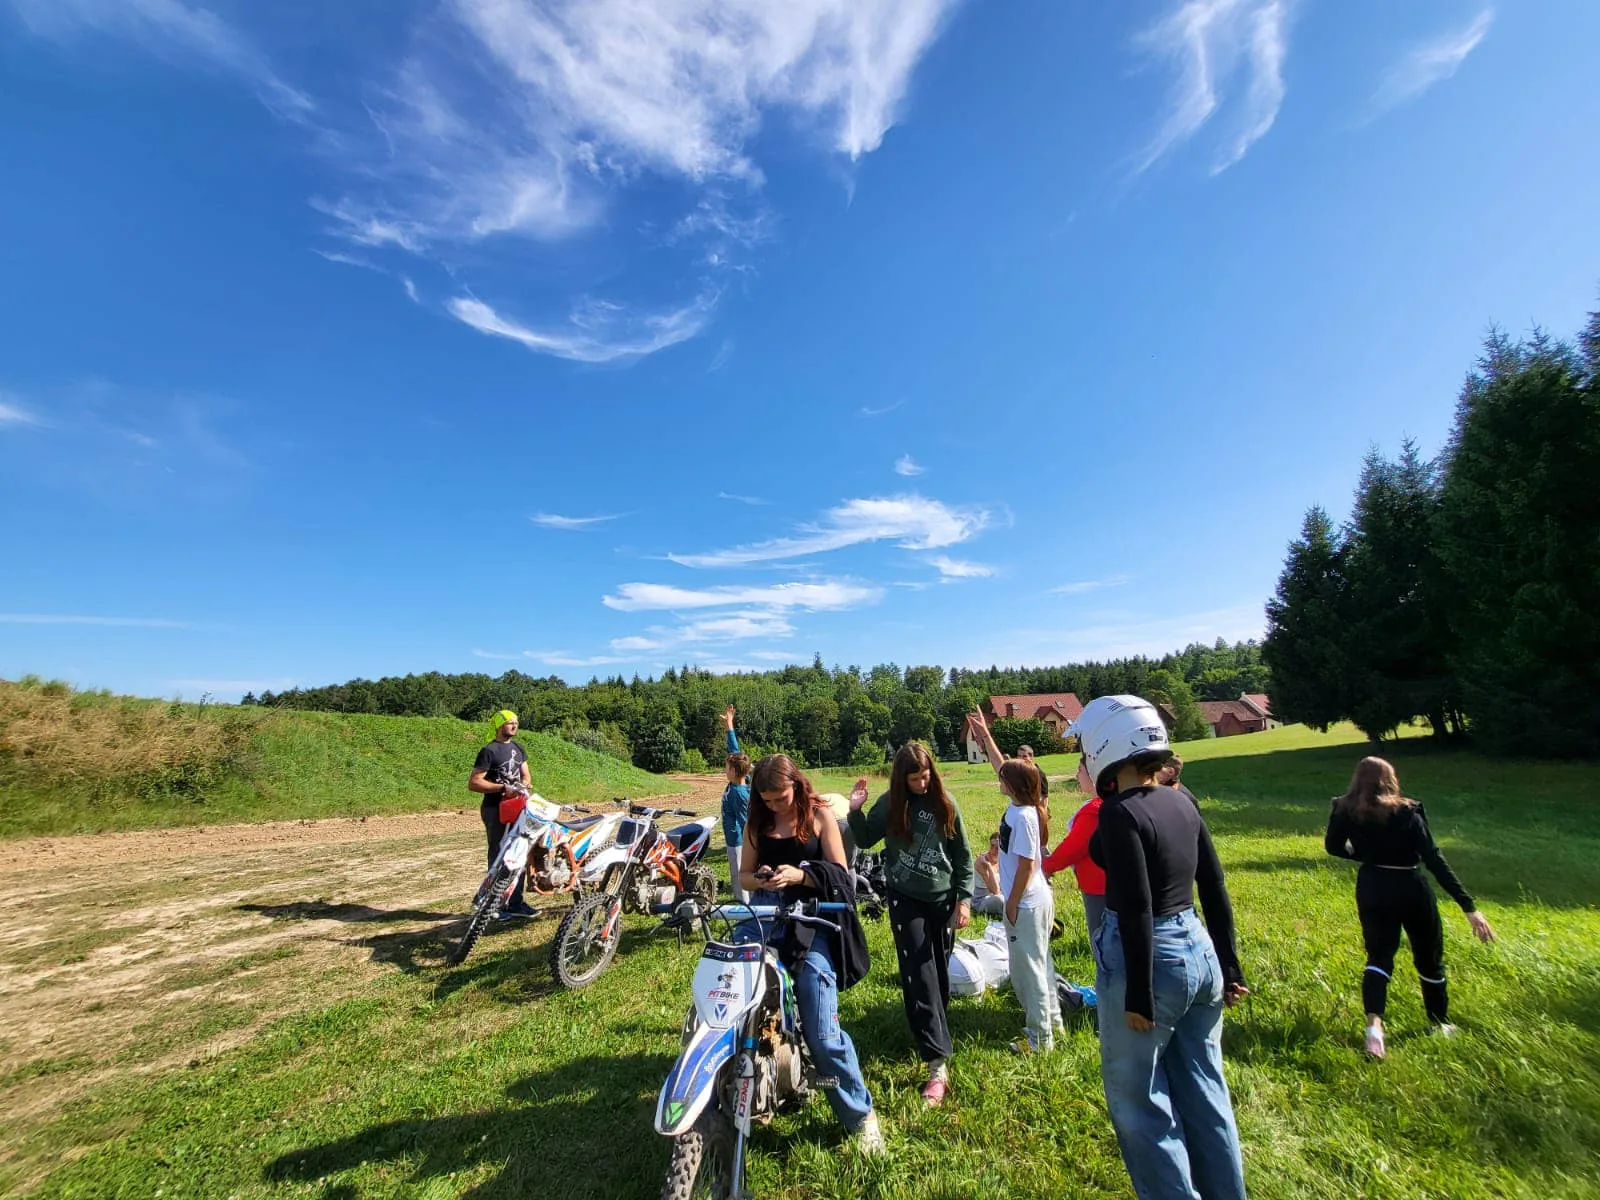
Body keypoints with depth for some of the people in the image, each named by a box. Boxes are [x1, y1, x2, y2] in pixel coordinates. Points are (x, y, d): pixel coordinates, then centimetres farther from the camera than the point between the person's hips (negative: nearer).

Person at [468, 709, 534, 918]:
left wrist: (522, 785, -3)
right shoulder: (489, 751, -9)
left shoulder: (518, 749, 14)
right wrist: (502, 787, -21)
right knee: (499, 856, -2)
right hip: (495, 809, -7)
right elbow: (473, 783, -14)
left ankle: (515, 902, 19)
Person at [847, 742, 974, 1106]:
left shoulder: (945, 804, -7)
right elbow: (865, 840, 1)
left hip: (942, 899, 1)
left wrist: (964, 900, -3)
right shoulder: (890, 804, -9)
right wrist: (856, 811, -16)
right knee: (919, 977, -3)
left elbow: (963, 856, 0)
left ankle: (935, 1032, 40)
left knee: (940, 973, 16)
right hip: (906, 900, -1)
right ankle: (937, 1064, 3)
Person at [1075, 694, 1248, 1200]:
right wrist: (1230, 968, 17)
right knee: (1203, 1090, 23)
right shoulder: (1182, 803, 1)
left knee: (1137, 1098, 12)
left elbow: (1137, 911, -22)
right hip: (1199, 952, 8)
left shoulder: (1120, 811, -22)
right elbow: (1216, 892, 8)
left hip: (1151, 960, -8)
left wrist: (1138, 997, -14)